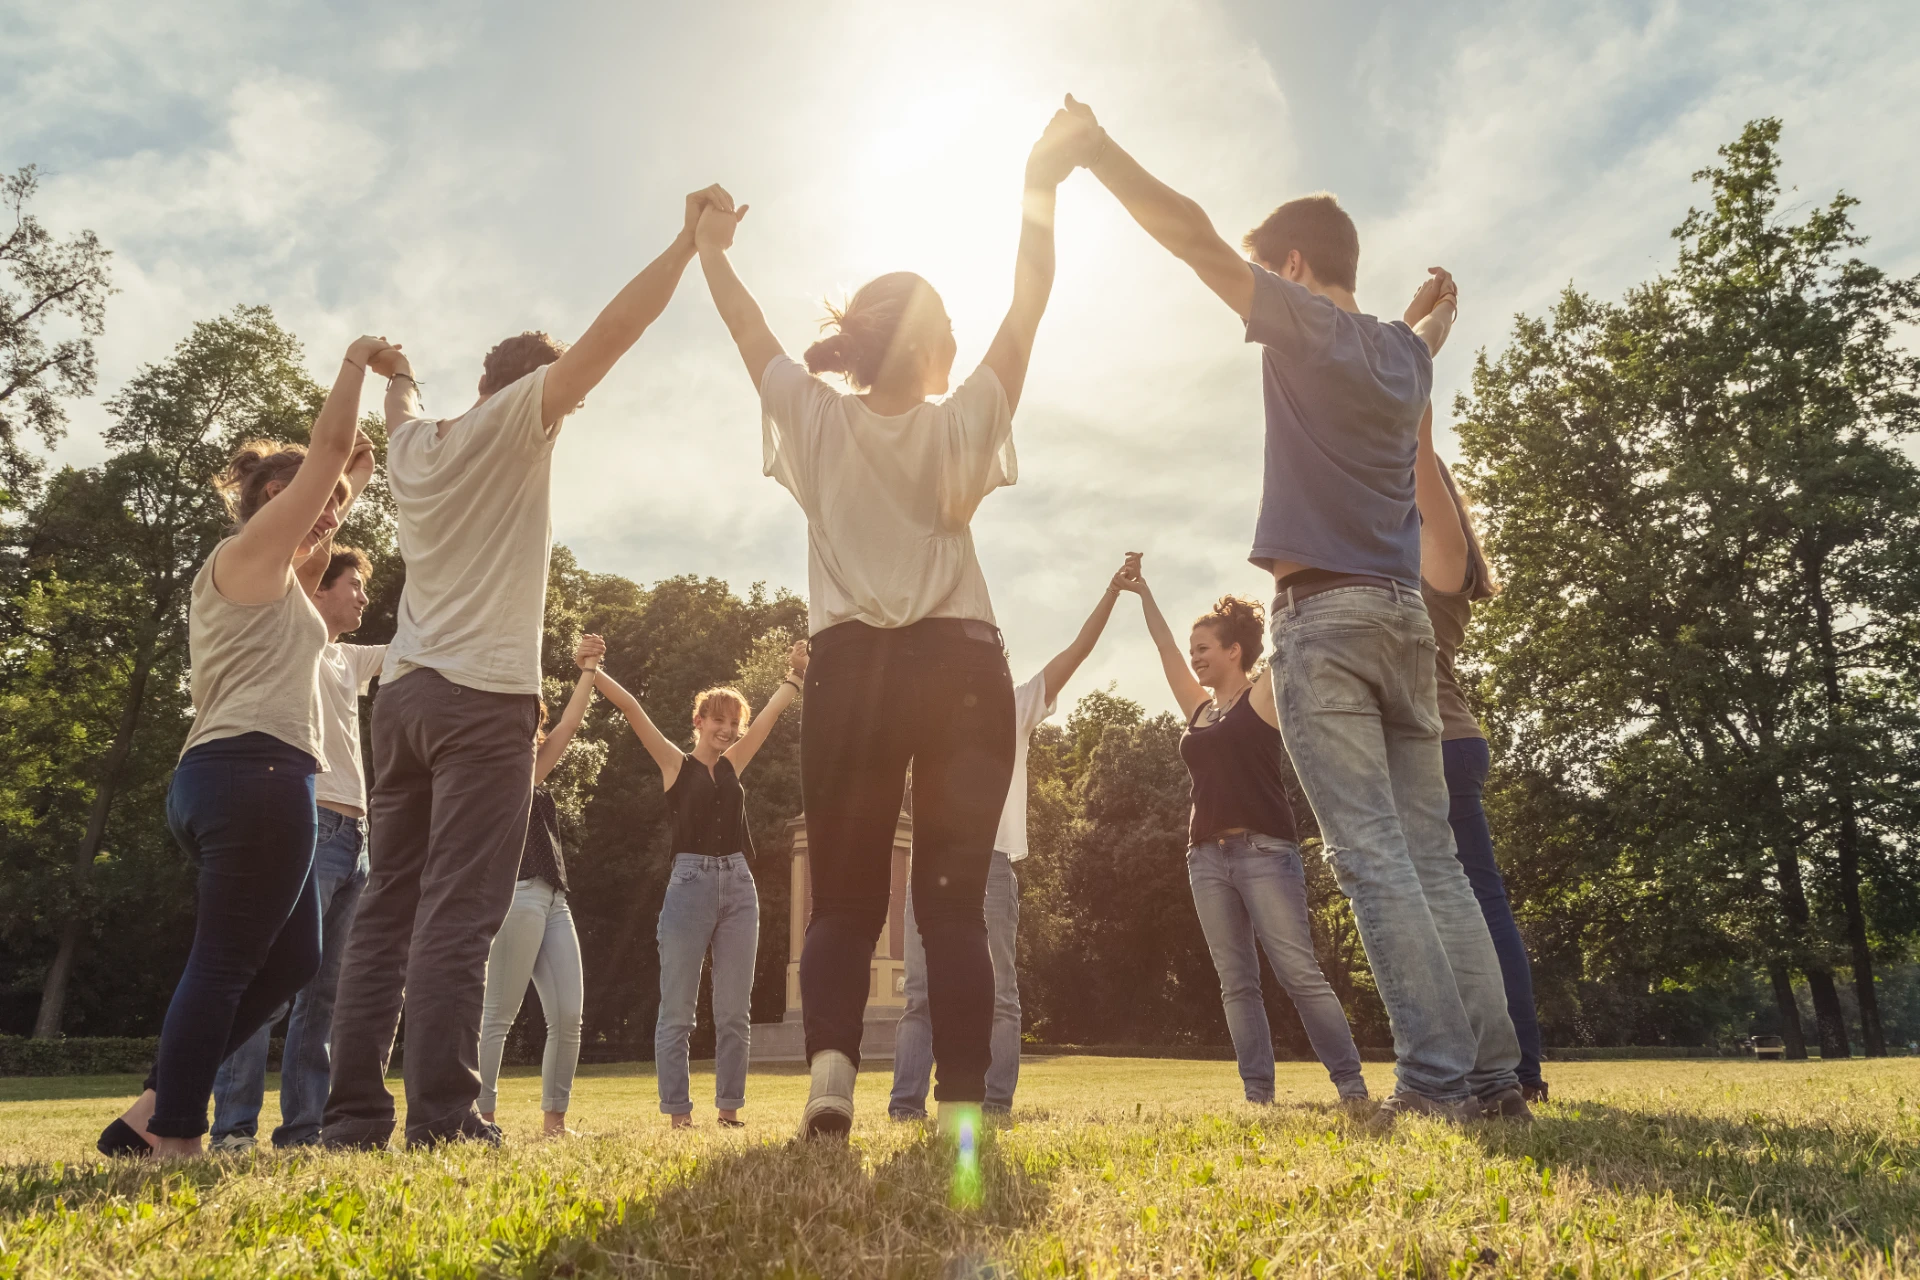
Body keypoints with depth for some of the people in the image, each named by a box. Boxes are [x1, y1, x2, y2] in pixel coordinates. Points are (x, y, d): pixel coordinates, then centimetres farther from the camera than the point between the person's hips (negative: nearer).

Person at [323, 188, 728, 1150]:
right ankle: (442, 1116, -11)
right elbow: (611, 332, -8)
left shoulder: (413, 443, 17)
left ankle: (353, 1112, 9)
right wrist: (690, 241, -2)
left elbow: (403, 410, 43)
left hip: (403, 692, 7)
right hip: (483, 695, -7)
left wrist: (395, 377, 64)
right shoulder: (514, 420, -1)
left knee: (387, 912, 7)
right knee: (458, 914, -10)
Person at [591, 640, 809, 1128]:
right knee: (677, 1011, 0)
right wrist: (593, 672, -11)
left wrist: (796, 674, 19)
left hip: (738, 886, 4)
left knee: (734, 1010, 6)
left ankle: (729, 1107, 14)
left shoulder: (733, 765, 15)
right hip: (690, 883, -4)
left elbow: (771, 713, 19)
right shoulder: (676, 764, 4)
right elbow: (632, 709, -5)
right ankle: (677, 1111, 8)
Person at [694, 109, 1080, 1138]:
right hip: (960, 669, -1)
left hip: (851, 672, 1)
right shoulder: (961, 427, 2)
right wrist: (1039, 192, 15)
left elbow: (749, 330, 18)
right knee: (953, 897, 1)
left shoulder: (817, 422, 4)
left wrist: (709, 250, 34)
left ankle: (831, 1064, -10)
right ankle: (962, 1106, -3)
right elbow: (1026, 310, 9)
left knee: (842, 896, 8)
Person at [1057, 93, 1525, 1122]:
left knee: (1372, 854, -8)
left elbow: (1193, 234, -3)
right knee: (1432, 855, 7)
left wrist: (1094, 147, 5)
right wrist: (1437, 307, 66)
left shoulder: (1307, 325, 0)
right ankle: (1494, 1072, 6)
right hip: (1405, 614, 7)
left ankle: (1439, 1074, -9)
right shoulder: (1403, 350, 20)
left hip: (1325, 613, -7)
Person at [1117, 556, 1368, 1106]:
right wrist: (1142, 592, 24)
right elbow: (1164, 647, 21)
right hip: (1207, 856, 6)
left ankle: (1351, 1082, 0)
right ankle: (1258, 1091, 6)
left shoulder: (1264, 694, 2)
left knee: (1299, 973, -7)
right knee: (1236, 983, 4)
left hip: (1264, 851, -6)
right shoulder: (1199, 708, 17)